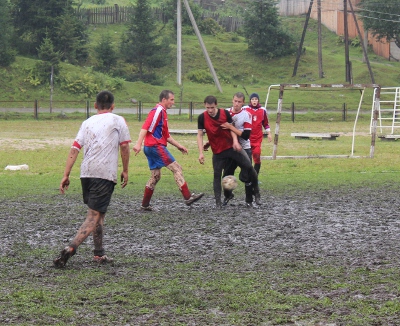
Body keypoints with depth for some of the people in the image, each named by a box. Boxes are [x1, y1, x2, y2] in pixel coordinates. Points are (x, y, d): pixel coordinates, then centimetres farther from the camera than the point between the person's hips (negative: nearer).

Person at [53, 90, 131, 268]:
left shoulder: (87, 122, 14)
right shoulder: (118, 121, 5)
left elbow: (74, 149, 6)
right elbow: (125, 148, 3)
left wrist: (66, 175, 4)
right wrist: (125, 171, 15)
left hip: (86, 173, 5)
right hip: (105, 174, -5)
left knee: (98, 214, 21)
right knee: (94, 216, -8)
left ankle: (99, 253, 24)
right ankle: (71, 248, -25)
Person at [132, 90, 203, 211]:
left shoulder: (163, 113, 21)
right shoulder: (157, 111, -10)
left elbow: (166, 136, 28)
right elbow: (145, 127, -21)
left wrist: (178, 145, 24)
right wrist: (138, 144, -30)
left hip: (150, 148, 10)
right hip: (156, 146, -10)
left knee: (155, 175, 12)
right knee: (176, 168, -9)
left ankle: (145, 204, 13)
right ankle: (188, 197, -13)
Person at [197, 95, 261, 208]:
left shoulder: (225, 113, -7)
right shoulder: (202, 118, -8)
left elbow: (231, 129, 4)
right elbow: (200, 135, -2)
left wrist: (235, 141, -13)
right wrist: (201, 153, -8)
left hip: (231, 147, 1)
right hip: (217, 152, -1)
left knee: (249, 167, -2)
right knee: (217, 175, -4)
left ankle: (257, 193, 14)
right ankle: (218, 202, 2)